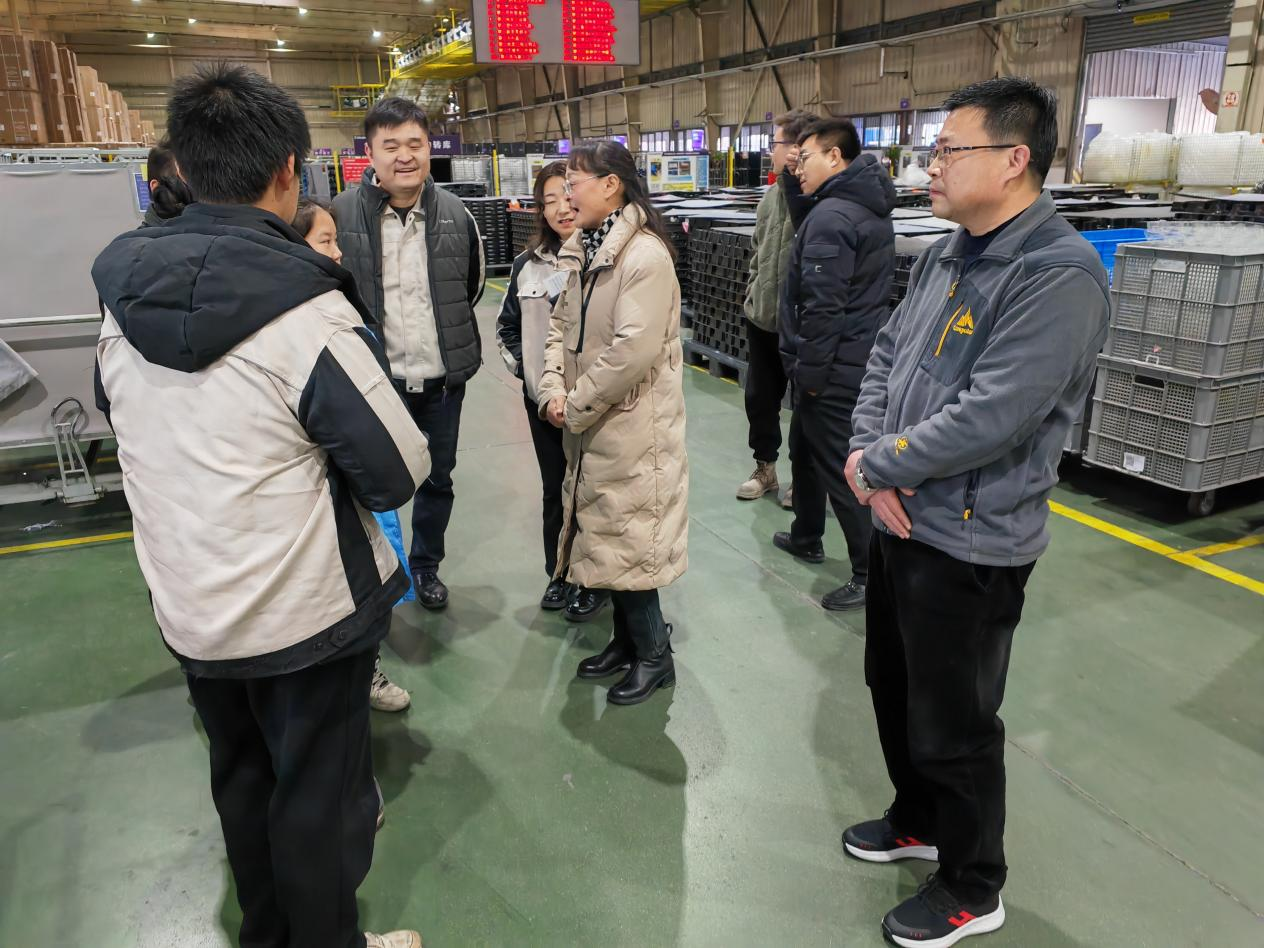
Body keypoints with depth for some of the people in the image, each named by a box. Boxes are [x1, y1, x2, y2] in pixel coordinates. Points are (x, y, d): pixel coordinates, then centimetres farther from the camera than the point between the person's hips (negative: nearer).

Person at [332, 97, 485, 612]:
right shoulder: (342, 214, -12)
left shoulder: (455, 213, -2)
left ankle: (426, 566, 38)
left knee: (438, 480, 17)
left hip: (442, 376, 3)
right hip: (376, 377, -3)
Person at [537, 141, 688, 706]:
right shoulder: (584, 251, 10)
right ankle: (626, 639, 35)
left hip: (631, 425, -9)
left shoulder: (645, 256, -19)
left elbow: (632, 349, -25)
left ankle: (654, 656, 20)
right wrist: (553, 388, -5)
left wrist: (578, 404, -17)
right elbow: (561, 325, 11)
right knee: (603, 533, 17)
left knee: (627, 538, 0)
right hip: (590, 423, 9)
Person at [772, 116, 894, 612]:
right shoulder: (869, 207, 12)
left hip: (833, 367, -10)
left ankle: (871, 574, 6)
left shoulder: (830, 216, -19)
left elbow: (822, 306, -24)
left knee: (839, 468, -2)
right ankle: (806, 537, 38)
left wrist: (810, 370, -17)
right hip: (859, 355, 10)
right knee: (806, 449, 23)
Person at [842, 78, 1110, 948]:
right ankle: (918, 821, 48)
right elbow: (886, 359, 8)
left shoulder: (1059, 275, -22)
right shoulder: (946, 255, 6)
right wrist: (875, 463, -8)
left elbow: (990, 418, -28)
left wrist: (875, 464, -15)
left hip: (970, 546, -8)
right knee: (893, 688, 23)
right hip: (903, 521, 9)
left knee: (954, 726, 8)